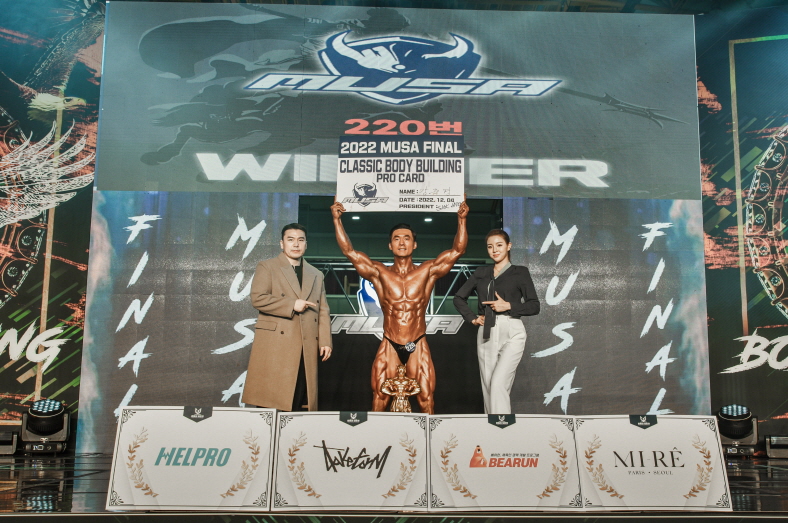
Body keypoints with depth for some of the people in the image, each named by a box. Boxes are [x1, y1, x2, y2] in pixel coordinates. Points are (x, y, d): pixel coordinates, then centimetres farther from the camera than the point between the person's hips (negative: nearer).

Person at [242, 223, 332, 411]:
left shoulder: (316, 275, 20)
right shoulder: (267, 267, 7)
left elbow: (322, 311, 15)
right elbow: (258, 298, -8)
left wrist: (325, 342, 5)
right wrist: (292, 305, -11)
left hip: (306, 349, 4)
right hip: (275, 344, -4)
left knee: (298, 400, 2)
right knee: (271, 398, -6)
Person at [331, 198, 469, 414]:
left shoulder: (427, 272, 0)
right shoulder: (380, 273, 0)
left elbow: (457, 250, -7)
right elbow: (349, 251, -4)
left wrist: (461, 219, -18)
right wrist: (337, 220, -10)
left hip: (418, 347, 0)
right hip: (388, 347, 0)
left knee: (427, 400, 2)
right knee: (379, 399, 4)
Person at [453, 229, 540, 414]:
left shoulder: (520, 272, 5)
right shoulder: (481, 273, 14)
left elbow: (534, 306, 2)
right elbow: (459, 297, 21)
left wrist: (509, 306, -11)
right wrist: (472, 318, 8)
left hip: (511, 332, -4)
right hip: (486, 334, 4)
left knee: (499, 384, -18)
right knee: (488, 387, 5)